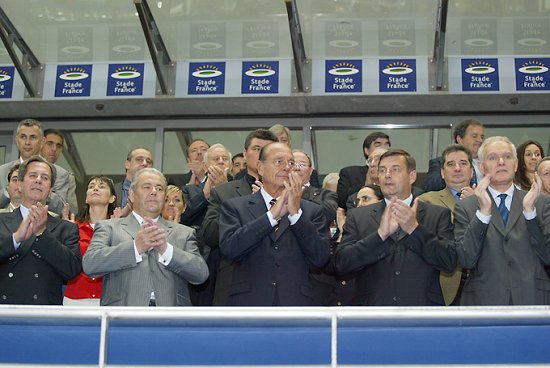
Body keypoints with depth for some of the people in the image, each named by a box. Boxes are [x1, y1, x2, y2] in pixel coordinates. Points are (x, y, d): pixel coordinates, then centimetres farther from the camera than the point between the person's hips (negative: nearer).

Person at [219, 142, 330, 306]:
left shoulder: (312, 211, 9)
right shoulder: (235, 207, 7)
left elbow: (320, 258, -2)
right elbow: (229, 248, -9)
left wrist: (296, 212, -9)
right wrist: (273, 214, -12)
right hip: (249, 303, -1)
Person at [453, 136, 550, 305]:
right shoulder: (465, 207, 2)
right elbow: (465, 260, -8)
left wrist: (530, 210, -14)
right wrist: (484, 211, -17)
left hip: (533, 299, 1)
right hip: (483, 301, -1)